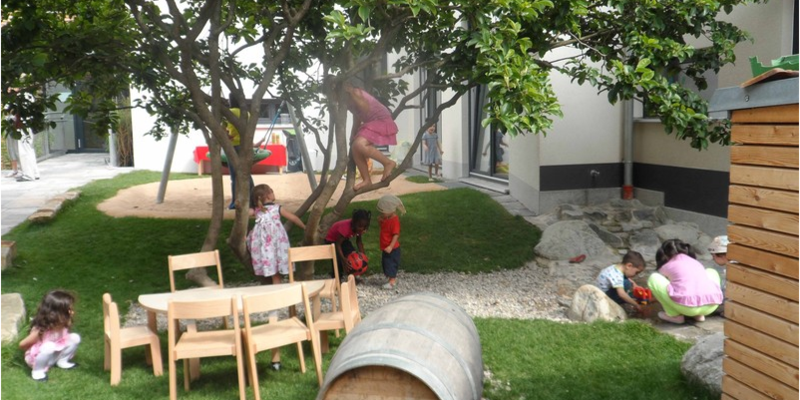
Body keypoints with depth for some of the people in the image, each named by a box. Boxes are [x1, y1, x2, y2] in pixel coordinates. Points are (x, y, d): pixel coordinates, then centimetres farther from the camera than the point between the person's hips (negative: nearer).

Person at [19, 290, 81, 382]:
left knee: (75, 338, -11)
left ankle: (62, 361, 9)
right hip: (36, 358, -6)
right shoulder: (41, 330, -35)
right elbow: (22, 344, -21)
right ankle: (37, 371, -14)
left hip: (55, 352, 6)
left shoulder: (61, 323, -15)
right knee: (49, 346, -38)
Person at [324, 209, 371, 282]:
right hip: (331, 240, -6)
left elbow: (359, 241, -6)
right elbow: (338, 244, -41)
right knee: (338, 259, -23)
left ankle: (350, 274, 11)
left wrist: (363, 254, -17)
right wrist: (343, 260, -49)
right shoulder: (346, 227, -42)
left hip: (344, 239, 7)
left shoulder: (359, 228, -20)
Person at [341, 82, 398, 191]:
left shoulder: (355, 92, -15)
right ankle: (367, 180, 9)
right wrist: (354, 137, 17)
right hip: (371, 122, 10)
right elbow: (357, 118, 20)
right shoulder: (348, 99, 12)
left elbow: (366, 108, -30)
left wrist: (351, 93, -27)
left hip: (382, 121, -10)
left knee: (360, 144, -27)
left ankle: (388, 163, -12)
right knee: (355, 147, 2)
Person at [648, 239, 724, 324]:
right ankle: (700, 314, 21)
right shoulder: (696, 262, 32)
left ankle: (675, 315, 10)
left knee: (653, 278, 16)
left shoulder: (667, 266, 20)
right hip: (711, 306, 4)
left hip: (686, 306, -4)